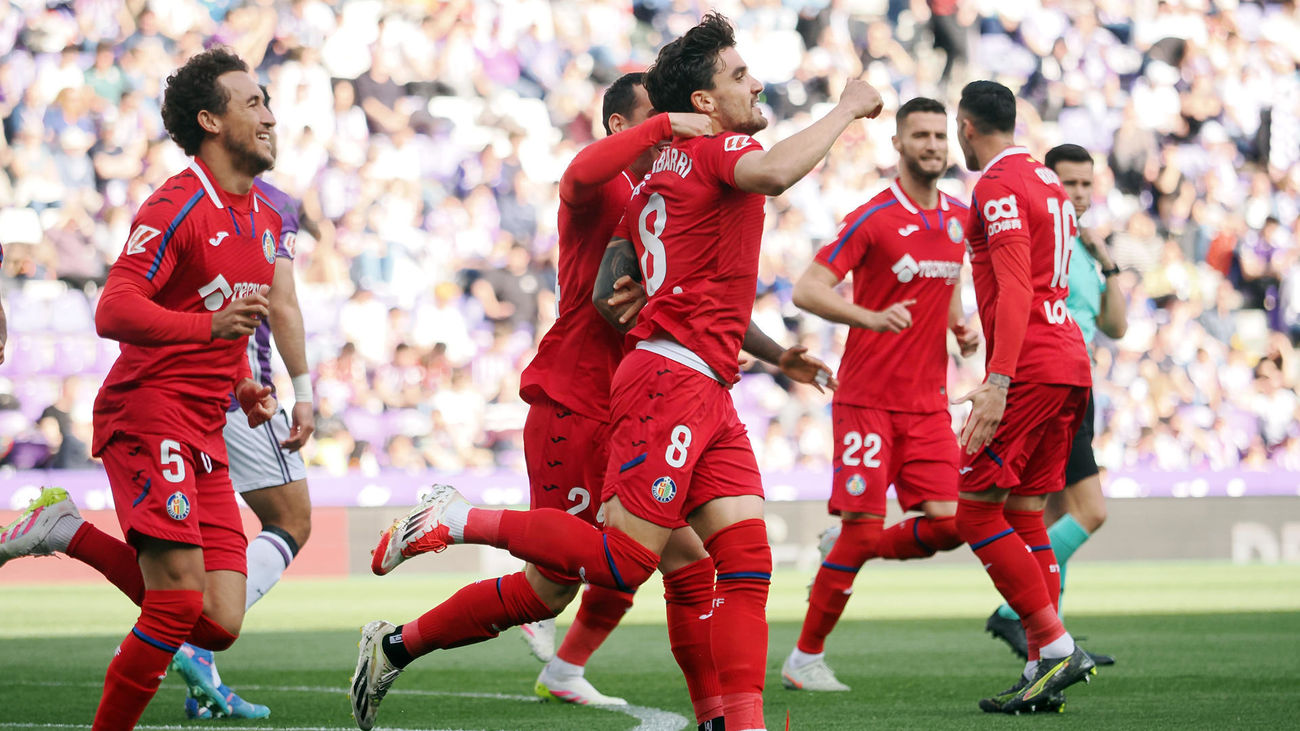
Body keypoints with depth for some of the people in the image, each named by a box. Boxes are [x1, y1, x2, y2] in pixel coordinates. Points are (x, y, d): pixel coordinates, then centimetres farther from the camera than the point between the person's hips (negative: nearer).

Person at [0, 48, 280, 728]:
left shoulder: (264, 216, 17)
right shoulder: (176, 206, -11)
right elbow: (113, 311, -21)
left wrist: (240, 384, 15)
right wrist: (210, 326, -34)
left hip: (206, 436, 8)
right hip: (148, 415, -8)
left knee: (218, 624, -2)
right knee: (179, 606, -18)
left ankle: (71, 533, 14)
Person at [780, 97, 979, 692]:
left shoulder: (959, 217, 10)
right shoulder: (872, 219, -9)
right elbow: (807, 291, -14)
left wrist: (962, 326, 7)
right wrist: (871, 318, -29)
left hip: (928, 402, 6)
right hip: (868, 397, -6)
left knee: (947, 525, -5)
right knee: (861, 528, -10)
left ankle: (849, 559, 22)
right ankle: (805, 658, 3)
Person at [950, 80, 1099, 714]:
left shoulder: (999, 186, -10)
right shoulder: (1046, 181, 19)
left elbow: (1015, 288, -20)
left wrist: (998, 385, -25)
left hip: (1029, 368, -9)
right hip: (1069, 362, 9)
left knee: (974, 510, -6)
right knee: (1025, 517, 11)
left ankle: (1056, 646, -12)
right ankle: (1044, 670, 6)